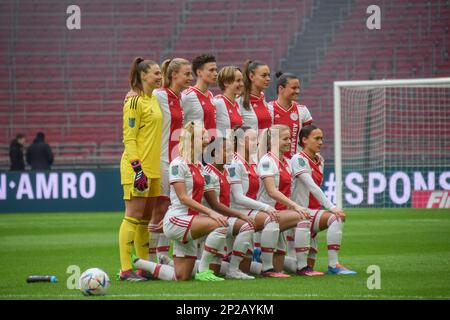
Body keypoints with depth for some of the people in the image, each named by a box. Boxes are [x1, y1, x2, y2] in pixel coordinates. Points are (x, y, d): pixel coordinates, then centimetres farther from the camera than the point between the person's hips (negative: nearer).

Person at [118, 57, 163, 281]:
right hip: (138, 167, -8)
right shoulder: (135, 102, -10)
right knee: (133, 217, -8)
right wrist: (137, 167, -21)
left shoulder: (154, 99, 16)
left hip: (153, 167, 8)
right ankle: (126, 269, -8)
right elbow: (128, 138, -14)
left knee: (146, 219, 10)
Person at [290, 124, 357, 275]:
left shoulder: (319, 160, 13)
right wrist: (331, 207, -30)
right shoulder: (298, 159, -12)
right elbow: (312, 186, -23)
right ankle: (333, 265, -29)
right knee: (335, 219, -30)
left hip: (314, 211, 8)